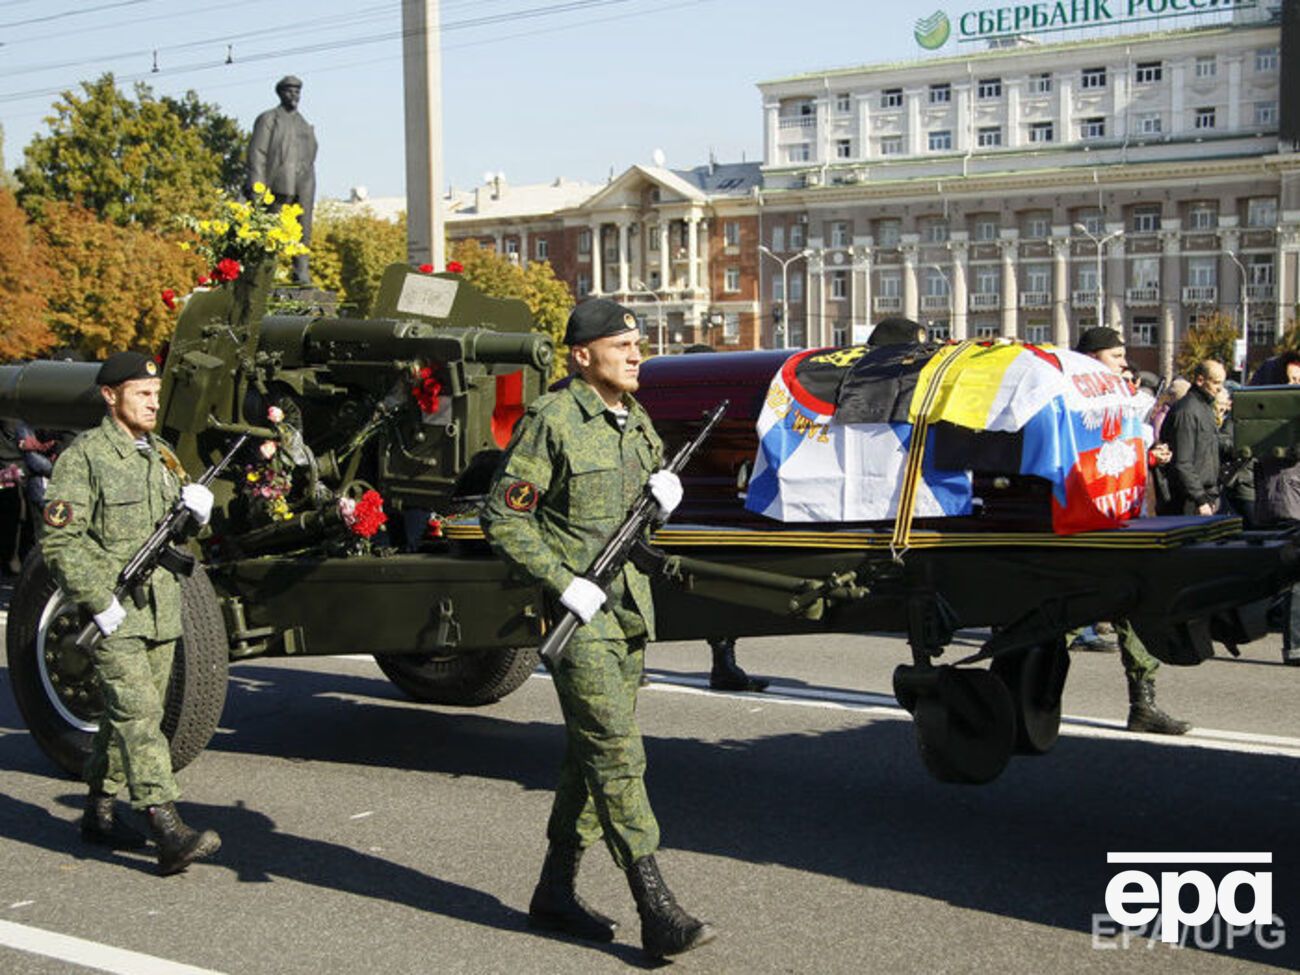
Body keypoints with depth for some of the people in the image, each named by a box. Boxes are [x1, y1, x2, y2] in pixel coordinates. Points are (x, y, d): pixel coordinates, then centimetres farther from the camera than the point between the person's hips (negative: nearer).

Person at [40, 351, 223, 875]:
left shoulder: (159, 454, 14)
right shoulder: (84, 456, -8)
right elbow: (59, 540, -13)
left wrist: (196, 505, -2)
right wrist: (101, 603, -18)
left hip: (159, 609, 7)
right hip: (113, 613, -7)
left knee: (128, 714, 14)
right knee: (137, 715, -14)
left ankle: (99, 811, 28)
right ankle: (169, 833, -21)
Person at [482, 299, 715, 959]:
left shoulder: (636, 421, 13)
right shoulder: (552, 420, -12)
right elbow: (502, 518, -14)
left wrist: (663, 495, 0)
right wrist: (565, 584, -19)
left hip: (626, 607, 8)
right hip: (574, 611, -8)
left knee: (592, 754, 12)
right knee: (615, 754, -10)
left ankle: (555, 893, 23)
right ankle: (658, 914, -9)